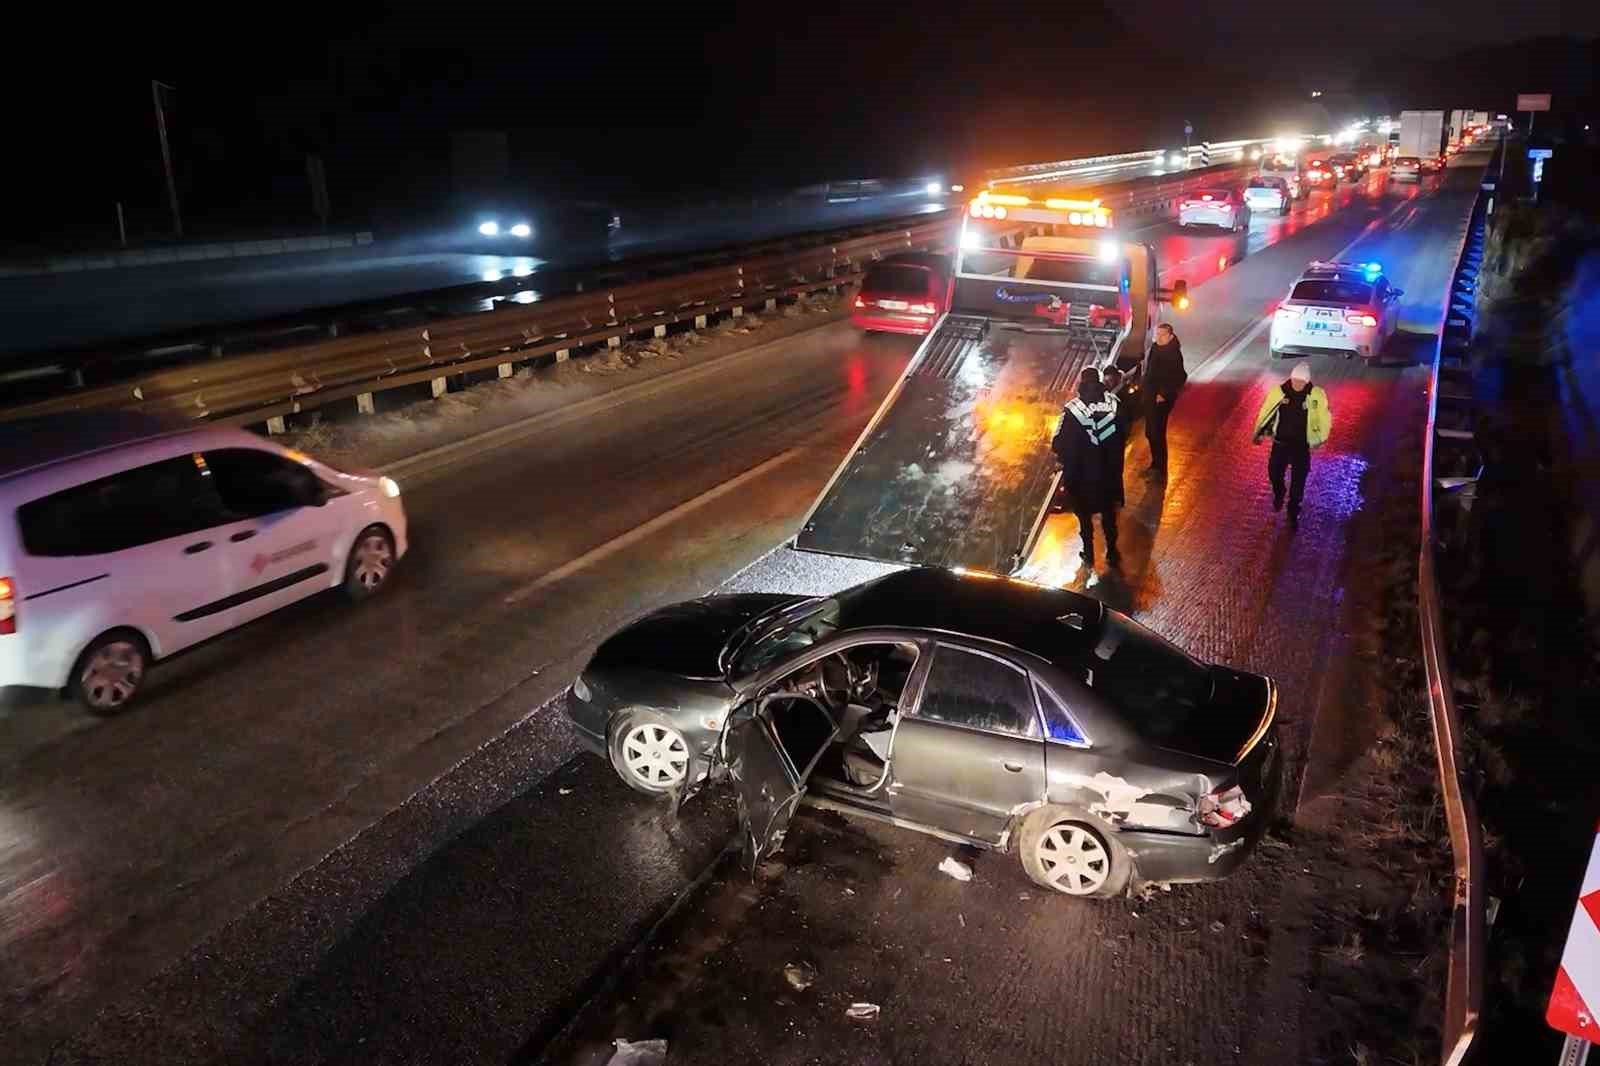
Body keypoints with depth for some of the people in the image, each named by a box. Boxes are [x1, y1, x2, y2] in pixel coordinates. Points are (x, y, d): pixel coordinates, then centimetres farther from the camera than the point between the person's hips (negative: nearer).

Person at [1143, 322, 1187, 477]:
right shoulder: (1155, 348, 5)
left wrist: (1165, 394, -20)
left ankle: (1160, 469, 6)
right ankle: (1155, 464, 30)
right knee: (1150, 432, 15)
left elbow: (1180, 377, -20)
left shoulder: (1174, 353, -17)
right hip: (1150, 395, 8)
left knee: (1157, 432, -5)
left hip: (1161, 399, -8)